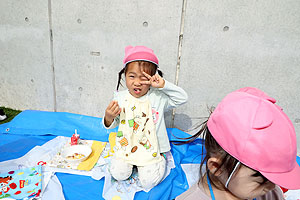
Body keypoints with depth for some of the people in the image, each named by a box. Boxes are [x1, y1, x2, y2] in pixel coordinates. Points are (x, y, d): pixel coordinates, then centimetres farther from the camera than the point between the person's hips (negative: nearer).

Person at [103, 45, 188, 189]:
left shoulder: (158, 97, -11)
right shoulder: (120, 97, -7)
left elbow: (183, 98, -15)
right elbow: (112, 125, 1)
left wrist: (163, 85, -27)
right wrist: (108, 118, -25)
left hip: (151, 148, -2)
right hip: (127, 145, 2)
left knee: (148, 182, -9)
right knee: (118, 174, -8)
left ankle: (160, 158, 21)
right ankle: (130, 161, 23)